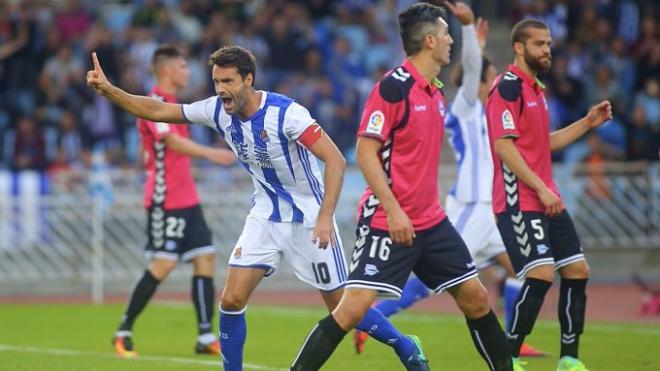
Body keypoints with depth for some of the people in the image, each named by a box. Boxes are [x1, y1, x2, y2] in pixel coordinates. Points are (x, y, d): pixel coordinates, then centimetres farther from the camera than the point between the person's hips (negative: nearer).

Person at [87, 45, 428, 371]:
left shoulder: (286, 113, -25)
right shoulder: (218, 110, -7)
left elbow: (335, 161, -26)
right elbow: (157, 111, -1)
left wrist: (325, 216, -34)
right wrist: (107, 89, -12)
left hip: (309, 218, -5)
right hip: (265, 217, 5)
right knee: (232, 300, -8)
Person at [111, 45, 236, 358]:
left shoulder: (169, 103, 17)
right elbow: (173, 142, -27)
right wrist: (210, 153, -38)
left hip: (186, 199, 10)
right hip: (165, 200, -10)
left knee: (205, 258, 2)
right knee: (163, 264, -11)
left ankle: (206, 338, 2)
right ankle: (124, 332, 1)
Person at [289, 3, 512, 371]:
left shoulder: (436, 92, 11)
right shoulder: (393, 87, -14)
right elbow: (366, 152, -17)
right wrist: (393, 210, -22)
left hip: (431, 221, 8)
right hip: (388, 222, -8)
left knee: (476, 298, 9)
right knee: (354, 306, -14)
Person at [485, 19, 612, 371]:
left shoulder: (535, 89, 18)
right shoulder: (508, 87, -11)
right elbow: (504, 146, -19)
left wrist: (587, 123, 18)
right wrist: (541, 189, -21)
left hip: (546, 199, 10)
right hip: (519, 202, -10)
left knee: (577, 270, 7)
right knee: (541, 275, -17)